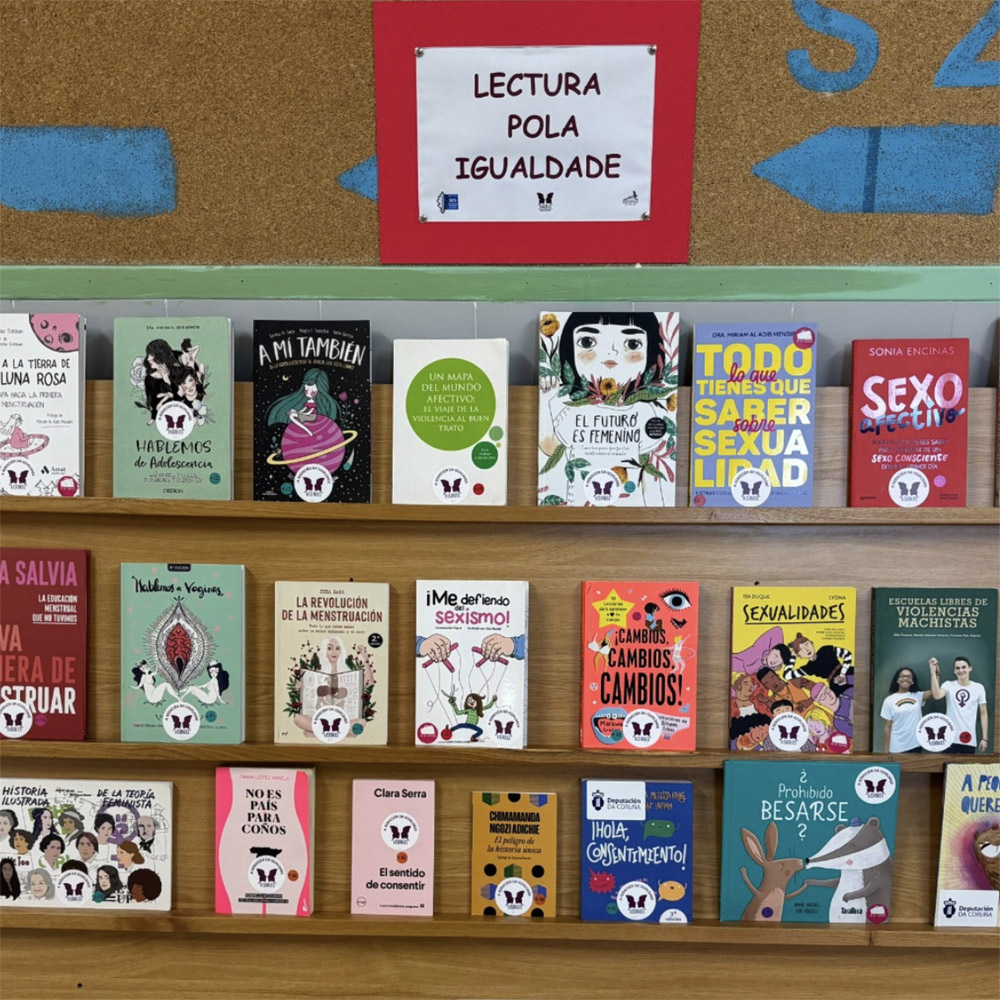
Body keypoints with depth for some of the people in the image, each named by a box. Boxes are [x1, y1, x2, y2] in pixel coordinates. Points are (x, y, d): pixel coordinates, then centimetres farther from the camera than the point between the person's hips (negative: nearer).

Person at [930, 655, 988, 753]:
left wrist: (984, 738, 3)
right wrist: (933, 672, -25)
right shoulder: (949, 685, -1)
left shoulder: (979, 688, 3)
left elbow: (983, 714, 6)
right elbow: (937, 695, -23)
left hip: (969, 739, 1)